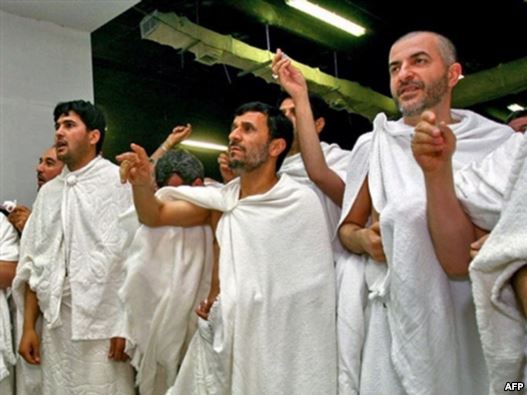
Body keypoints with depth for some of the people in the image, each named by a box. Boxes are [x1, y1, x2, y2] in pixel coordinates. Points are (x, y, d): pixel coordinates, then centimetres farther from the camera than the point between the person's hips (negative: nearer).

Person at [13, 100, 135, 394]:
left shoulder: (120, 183, -6)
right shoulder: (49, 192, 11)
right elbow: (34, 264, 12)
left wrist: (127, 325, -13)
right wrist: (29, 327, 9)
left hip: (105, 326, -5)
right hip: (56, 328, 5)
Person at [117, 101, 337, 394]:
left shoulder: (302, 203, -15)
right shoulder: (219, 202, -2)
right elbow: (154, 216, 0)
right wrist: (142, 184, -19)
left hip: (283, 346, -4)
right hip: (223, 336, 4)